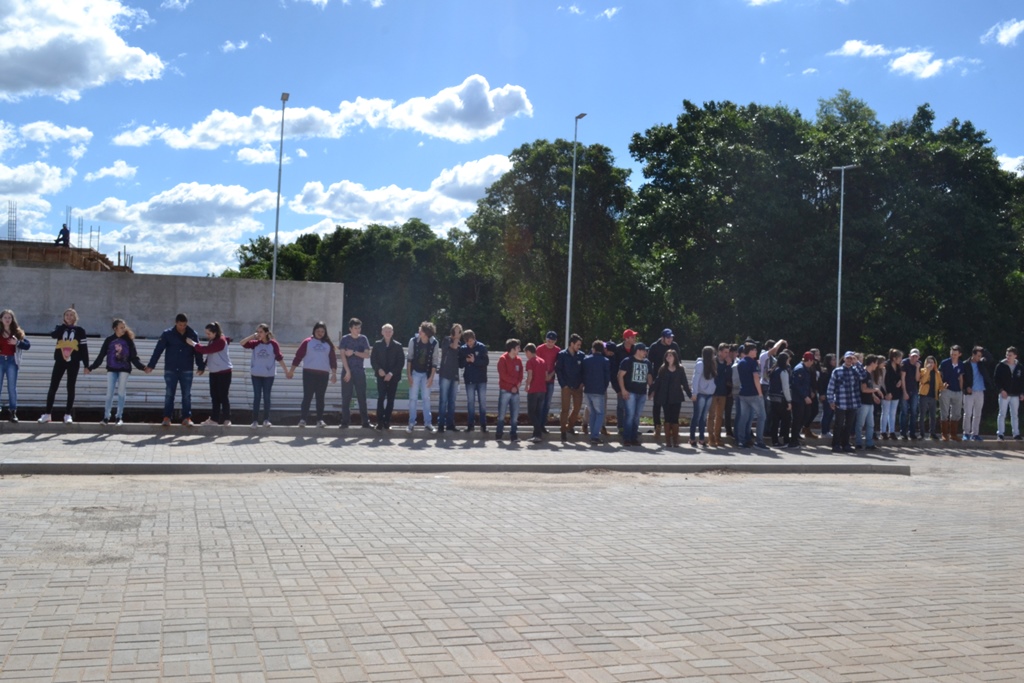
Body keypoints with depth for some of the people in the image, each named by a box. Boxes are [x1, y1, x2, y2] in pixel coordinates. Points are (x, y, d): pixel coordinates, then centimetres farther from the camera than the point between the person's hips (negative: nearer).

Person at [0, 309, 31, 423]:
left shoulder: (17, 332, 8)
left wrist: (17, 342, -13)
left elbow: (28, 345, 3)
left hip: (11, 361, 1)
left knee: (12, 387, 1)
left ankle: (13, 412, 5)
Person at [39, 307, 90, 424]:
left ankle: (68, 415, 6)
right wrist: (64, 325, -10)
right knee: (53, 387, 1)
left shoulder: (79, 330, 4)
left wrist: (86, 365, -4)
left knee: (70, 388, 1)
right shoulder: (60, 328, 8)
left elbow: (84, 348, 1)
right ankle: (47, 414, 7)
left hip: (73, 362, -1)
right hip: (60, 361, 1)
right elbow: (53, 335, -17)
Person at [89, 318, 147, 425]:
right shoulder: (109, 340, 1)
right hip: (111, 369, 1)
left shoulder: (128, 340, 1)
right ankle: (106, 417, 6)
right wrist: (91, 367, -1)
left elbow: (134, 357, 0)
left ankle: (119, 417, 8)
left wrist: (142, 367, -12)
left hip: (124, 369, 0)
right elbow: (101, 356, 3)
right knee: (109, 393, 0)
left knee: (121, 393, 1)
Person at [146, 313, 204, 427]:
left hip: (187, 371, 1)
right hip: (170, 370, -1)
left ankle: (186, 418, 8)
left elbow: (198, 352, 7)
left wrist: (201, 366, 6)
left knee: (187, 395, 3)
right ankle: (167, 417, 7)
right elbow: (158, 350, -5)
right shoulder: (167, 334, -4)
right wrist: (151, 365, -8)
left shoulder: (193, 335, 1)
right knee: (169, 394, 2)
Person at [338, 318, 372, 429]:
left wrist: (354, 352, -12)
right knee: (346, 398, -1)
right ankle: (345, 422, 3)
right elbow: (343, 356, -6)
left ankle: (365, 422, 2)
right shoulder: (345, 339, 0)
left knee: (362, 398, 0)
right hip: (347, 371, -1)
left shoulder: (363, 339, 6)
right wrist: (348, 371, -13)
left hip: (360, 372, 1)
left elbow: (367, 355, 0)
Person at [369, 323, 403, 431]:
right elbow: (373, 359, 4)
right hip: (381, 376, 0)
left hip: (393, 376, 1)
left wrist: (391, 373, -10)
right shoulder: (377, 344, 6)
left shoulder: (398, 346, 3)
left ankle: (387, 422, 9)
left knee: (390, 399, 3)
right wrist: (378, 369, -13)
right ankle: (380, 422, -7)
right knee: (381, 398, -9)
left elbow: (401, 362, -1)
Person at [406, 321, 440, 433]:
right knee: (413, 398, 2)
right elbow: (409, 358, -5)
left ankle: (428, 422, 13)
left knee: (426, 398, 5)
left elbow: (435, 361, -6)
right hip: (415, 373, 0)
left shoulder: (434, 343, -12)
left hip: (426, 374, 0)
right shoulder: (413, 341, -12)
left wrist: (431, 377, -8)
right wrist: (409, 375, -7)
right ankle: (411, 423, 10)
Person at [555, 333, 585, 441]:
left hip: (578, 387, 3)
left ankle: (570, 426, 27)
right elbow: (558, 370, -4)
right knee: (565, 409, -3)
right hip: (567, 387, -3)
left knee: (577, 408, 8)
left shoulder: (581, 355, 4)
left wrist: (582, 382, -3)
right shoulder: (562, 355, -4)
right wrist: (563, 384, -9)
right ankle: (564, 431, 3)